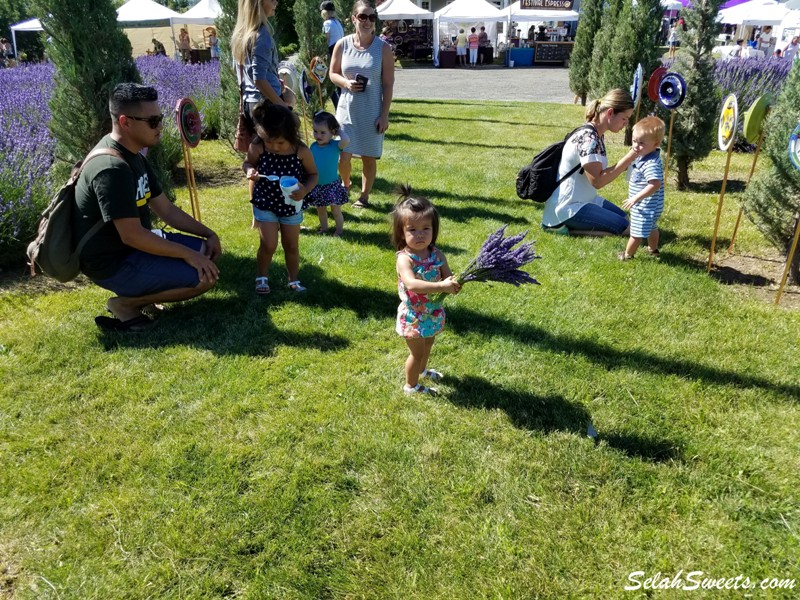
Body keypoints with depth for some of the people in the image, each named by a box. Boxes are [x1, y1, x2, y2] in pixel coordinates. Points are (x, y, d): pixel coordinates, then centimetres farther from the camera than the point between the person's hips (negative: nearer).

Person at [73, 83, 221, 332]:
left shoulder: (133, 157, 7)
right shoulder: (112, 169, -26)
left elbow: (166, 209, 12)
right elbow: (131, 236, -28)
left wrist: (208, 233, 2)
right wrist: (186, 254, -22)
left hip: (133, 244, 10)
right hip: (113, 263, -10)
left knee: (208, 251, 10)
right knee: (205, 276, -18)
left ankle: (138, 292, 9)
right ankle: (126, 303, -4)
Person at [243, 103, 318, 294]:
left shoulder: (301, 151, -18)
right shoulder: (257, 148, -17)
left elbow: (313, 174, -4)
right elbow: (247, 163, 2)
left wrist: (305, 190, -24)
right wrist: (250, 171, -22)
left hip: (291, 205, 1)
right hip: (265, 204, -1)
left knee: (291, 246, 13)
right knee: (269, 245, -5)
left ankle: (293, 280, 32)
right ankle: (262, 277, 22)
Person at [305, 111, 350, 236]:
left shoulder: (335, 145, -17)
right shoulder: (313, 146, -4)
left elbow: (346, 141, -40)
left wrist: (340, 131, -22)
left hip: (332, 185, -4)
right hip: (317, 186, 4)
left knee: (336, 211, 7)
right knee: (320, 210, 20)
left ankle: (339, 231, 24)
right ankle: (324, 229, 38)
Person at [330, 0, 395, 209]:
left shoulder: (383, 48, -5)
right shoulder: (342, 44, -1)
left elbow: (388, 85, -4)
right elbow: (333, 73, 9)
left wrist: (384, 115, -9)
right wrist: (346, 83, -13)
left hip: (372, 112, -1)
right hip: (347, 109, 1)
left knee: (369, 157, 7)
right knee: (342, 156, 0)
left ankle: (365, 195, 25)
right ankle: (345, 184, 31)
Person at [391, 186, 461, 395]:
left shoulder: (437, 254, -8)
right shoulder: (404, 258, -26)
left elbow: (449, 278, -9)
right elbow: (412, 284, -42)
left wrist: (455, 285, -34)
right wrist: (442, 286, -48)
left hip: (433, 312, 6)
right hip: (413, 316, -6)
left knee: (428, 345, 29)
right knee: (417, 352, 12)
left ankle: (422, 369, 57)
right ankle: (411, 385, 36)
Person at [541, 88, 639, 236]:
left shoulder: (595, 134, 7)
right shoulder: (588, 138, -23)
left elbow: (599, 172, 8)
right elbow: (597, 180, -27)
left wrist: (628, 161, 0)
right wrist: (629, 158, -24)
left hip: (583, 200, 11)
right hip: (567, 207, -11)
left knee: (623, 216, 20)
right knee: (623, 227, -10)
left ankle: (570, 224, 10)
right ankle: (564, 226, -6)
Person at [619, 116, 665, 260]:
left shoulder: (651, 164, -29)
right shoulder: (644, 157, 2)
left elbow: (655, 184, -39)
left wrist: (636, 198, -37)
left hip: (646, 206, -11)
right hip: (649, 205, 11)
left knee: (637, 231, 4)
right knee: (651, 227, 29)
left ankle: (627, 254, 17)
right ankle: (653, 249, 48)